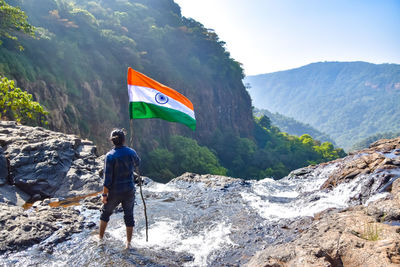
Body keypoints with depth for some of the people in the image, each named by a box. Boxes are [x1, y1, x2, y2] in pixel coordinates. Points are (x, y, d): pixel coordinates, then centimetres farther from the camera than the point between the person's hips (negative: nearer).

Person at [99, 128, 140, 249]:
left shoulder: (110, 156, -16)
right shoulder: (131, 152, -7)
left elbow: (108, 178, -15)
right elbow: (137, 163, 16)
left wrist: (104, 194, -7)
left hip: (115, 191, -2)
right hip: (129, 191, 2)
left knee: (106, 212, 22)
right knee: (129, 215, 15)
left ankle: (100, 237, 37)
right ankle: (128, 243, 22)